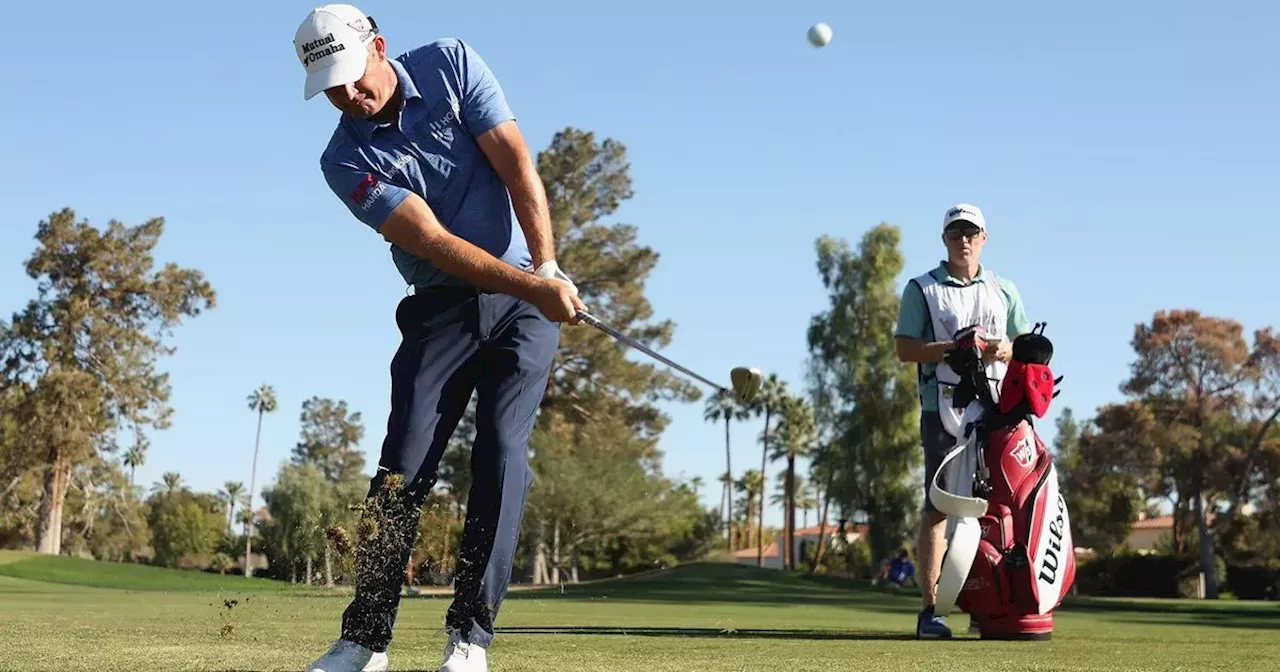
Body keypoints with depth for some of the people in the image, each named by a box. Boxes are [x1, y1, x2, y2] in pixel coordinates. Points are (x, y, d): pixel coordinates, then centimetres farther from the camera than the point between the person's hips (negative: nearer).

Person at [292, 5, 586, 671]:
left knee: (501, 451, -12)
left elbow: (516, 164, -11)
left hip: (529, 295, 0)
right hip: (441, 307, 0)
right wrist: (532, 286, -28)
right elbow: (434, 241, -19)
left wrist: (548, 267, -20)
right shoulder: (346, 160, -10)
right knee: (403, 465, -7)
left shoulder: (451, 64, -6)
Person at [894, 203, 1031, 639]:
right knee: (938, 506, -7)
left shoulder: (1004, 290, 20)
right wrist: (953, 347, -13)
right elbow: (904, 349, 0)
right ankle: (929, 610, -6)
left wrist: (1004, 349, -3)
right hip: (944, 408, -3)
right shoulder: (922, 289, 9)